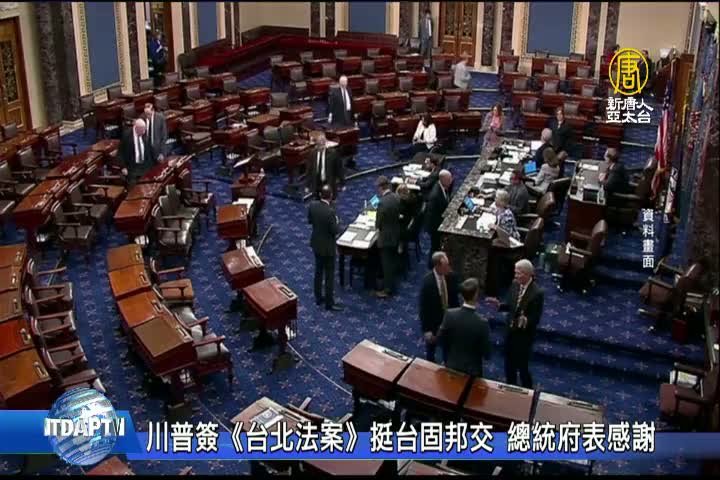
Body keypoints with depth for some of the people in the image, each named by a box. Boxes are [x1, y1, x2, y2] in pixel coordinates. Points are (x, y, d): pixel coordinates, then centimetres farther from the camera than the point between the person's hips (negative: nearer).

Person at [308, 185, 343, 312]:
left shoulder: (312, 205, -9)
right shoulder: (330, 211, -29)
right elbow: (336, 231, -21)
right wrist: (336, 221, -2)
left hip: (316, 244, 7)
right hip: (327, 246, -7)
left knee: (318, 271, 22)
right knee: (329, 275, 7)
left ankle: (318, 297, 33)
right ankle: (329, 303, 16)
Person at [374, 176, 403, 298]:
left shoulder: (382, 202, -26)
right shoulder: (396, 197, -3)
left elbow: (378, 223, -17)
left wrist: (378, 226, 3)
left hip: (386, 237, -8)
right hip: (396, 234, 8)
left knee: (386, 264, 5)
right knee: (393, 261, 20)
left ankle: (387, 289, 15)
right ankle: (392, 285, 34)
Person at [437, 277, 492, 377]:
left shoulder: (450, 314, -19)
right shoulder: (482, 322, -27)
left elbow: (440, 340, -6)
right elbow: (486, 354, -17)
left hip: (451, 366, 3)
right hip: (472, 370, -3)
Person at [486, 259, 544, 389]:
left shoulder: (537, 293, -23)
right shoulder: (515, 285, -3)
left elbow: (536, 319, -20)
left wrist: (526, 321, -40)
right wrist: (499, 305, -9)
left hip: (524, 336, -6)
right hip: (510, 332, 7)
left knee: (522, 368, 7)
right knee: (509, 366, 21)